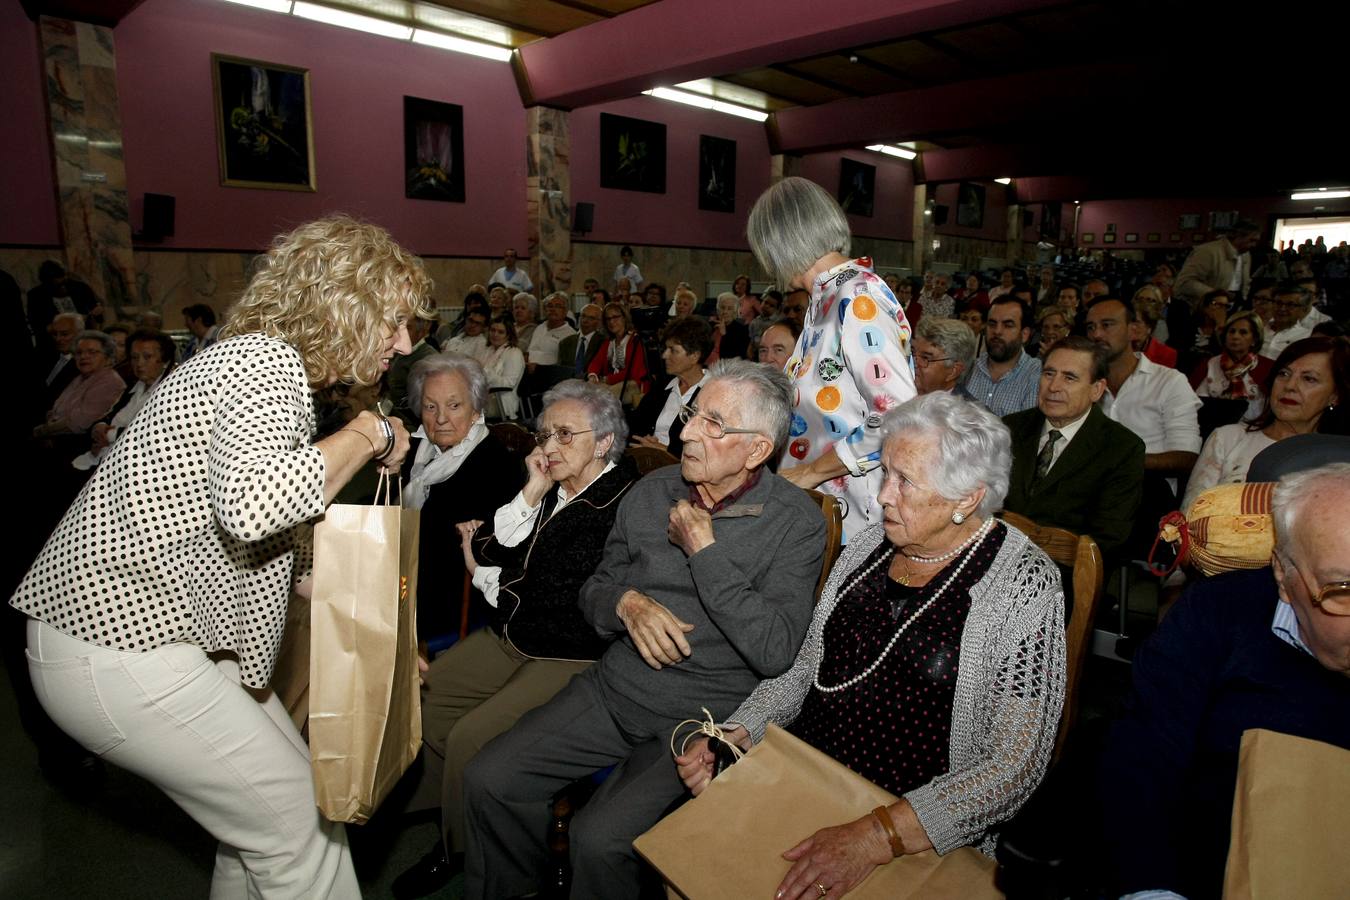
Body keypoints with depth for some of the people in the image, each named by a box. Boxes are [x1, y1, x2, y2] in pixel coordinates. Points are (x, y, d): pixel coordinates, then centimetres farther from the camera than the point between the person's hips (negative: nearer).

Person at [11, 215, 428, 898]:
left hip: (139, 627, 10)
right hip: (119, 650, -10)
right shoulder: (270, 360, -18)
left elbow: (278, 546, 17)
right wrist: (369, 434, -23)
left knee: (280, 788, 18)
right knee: (299, 819, 1)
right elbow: (252, 503, -38)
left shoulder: (267, 362, 14)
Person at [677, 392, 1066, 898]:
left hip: (915, 838, -5)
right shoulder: (871, 544, 4)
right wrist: (733, 734, -6)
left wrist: (876, 837, -24)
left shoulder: (1025, 587, -13)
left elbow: (1015, 765, -16)